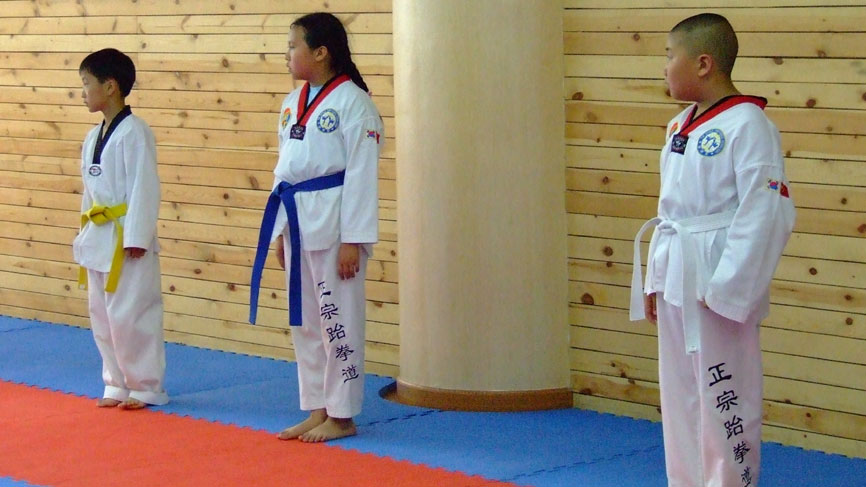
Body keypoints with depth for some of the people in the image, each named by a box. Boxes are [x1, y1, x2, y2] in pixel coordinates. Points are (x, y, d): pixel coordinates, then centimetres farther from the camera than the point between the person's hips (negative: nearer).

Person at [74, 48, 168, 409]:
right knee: (102, 316, 12)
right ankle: (116, 384, 22)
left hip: (126, 239, -9)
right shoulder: (93, 137, 12)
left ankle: (145, 387, 6)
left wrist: (136, 238, -19)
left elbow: (144, 189, -17)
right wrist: (87, 234, 17)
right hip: (98, 238, 9)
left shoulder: (133, 132, -14)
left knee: (131, 316, -5)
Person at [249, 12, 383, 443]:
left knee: (338, 318, -1)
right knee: (303, 320, 13)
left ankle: (342, 416, 9)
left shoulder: (351, 103, -11)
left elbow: (361, 174, -14)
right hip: (297, 222, 8)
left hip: (332, 222, -8)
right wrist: (281, 232, 15)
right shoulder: (293, 104, 12)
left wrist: (353, 240, -16)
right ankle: (317, 410, 23)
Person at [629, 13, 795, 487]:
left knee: (724, 395, -3)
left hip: (717, 278, -9)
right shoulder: (680, 127, 13)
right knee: (679, 391, 15)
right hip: (676, 277, 9)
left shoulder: (747, 125, -13)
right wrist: (656, 279, 15)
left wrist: (726, 287, -20)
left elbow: (765, 213, -18)